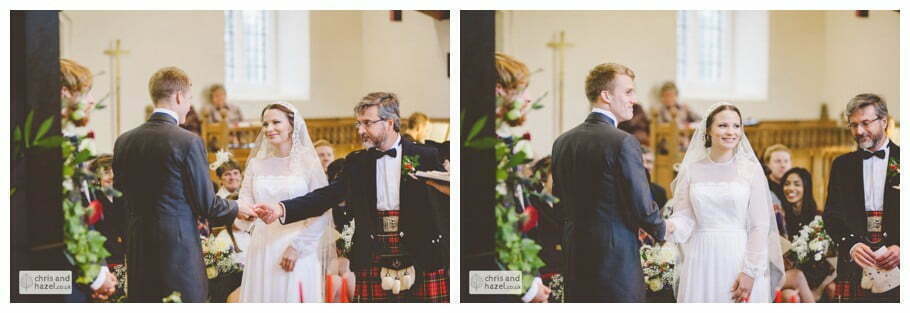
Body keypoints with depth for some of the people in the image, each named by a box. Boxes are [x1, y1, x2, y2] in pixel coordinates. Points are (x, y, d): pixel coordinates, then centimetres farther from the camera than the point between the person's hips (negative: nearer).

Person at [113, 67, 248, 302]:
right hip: (179, 249, -6)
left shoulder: (124, 141, 5)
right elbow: (206, 204, -9)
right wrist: (235, 210, 10)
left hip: (138, 252, 6)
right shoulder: (188, 142, -12)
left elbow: (119, 201, 11)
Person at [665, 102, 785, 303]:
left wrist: (750, 272, -10)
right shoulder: (692, 170, 5)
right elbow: (685, 218, 2)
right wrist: (667, 227, -20)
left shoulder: (751, 169, 0)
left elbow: (760, 226, -3)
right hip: (701, 261, 1)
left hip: (739, 260, -1)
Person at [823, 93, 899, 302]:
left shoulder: (901, 160, 5)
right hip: (854, 266, 2)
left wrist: (901, 248, -15)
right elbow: (831, 215, 5)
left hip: (897, 265, -2)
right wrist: (852, 245, -13)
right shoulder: (842, 165, 13)